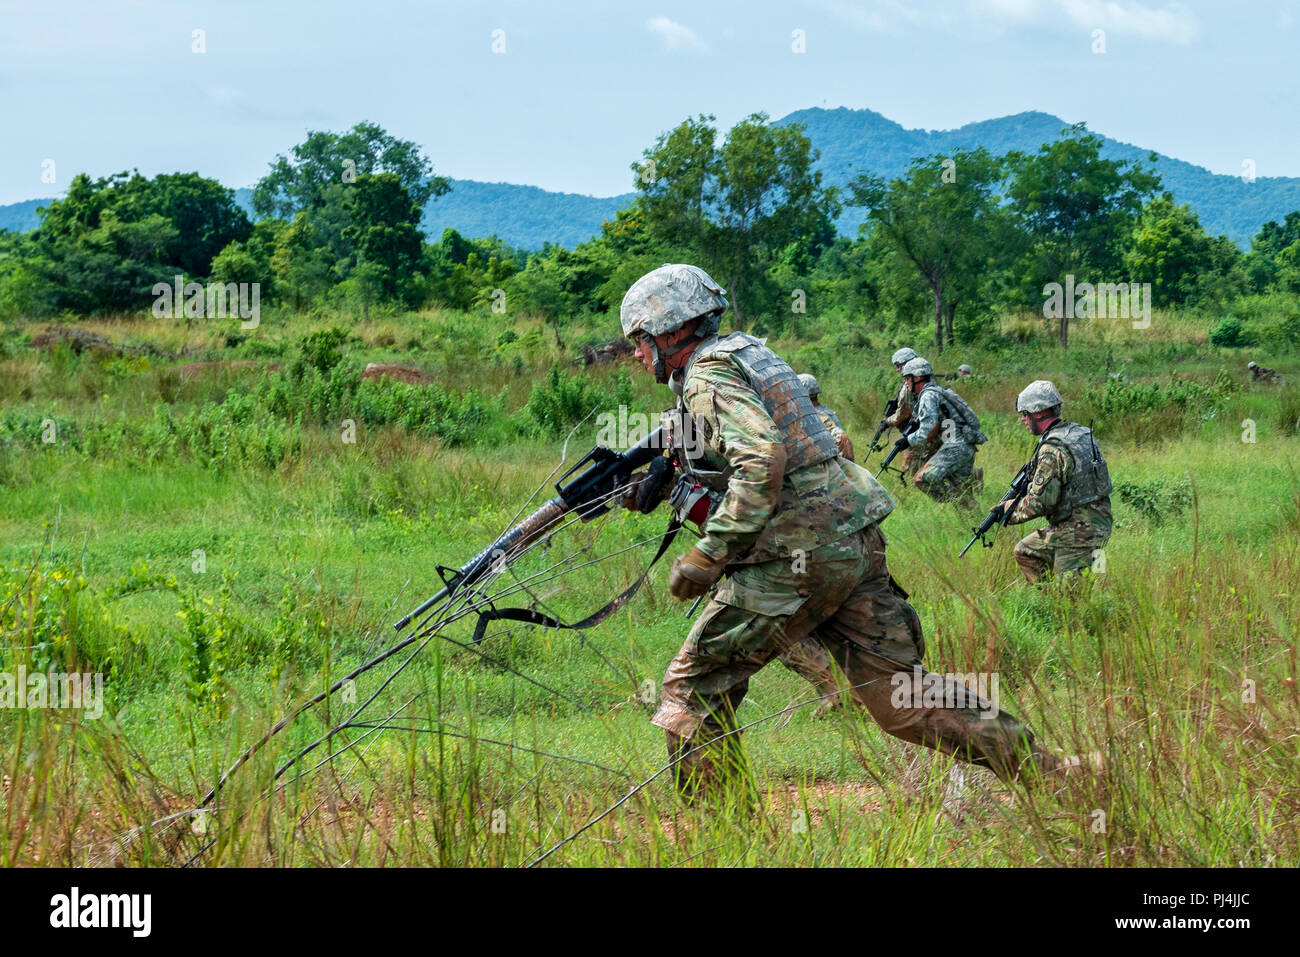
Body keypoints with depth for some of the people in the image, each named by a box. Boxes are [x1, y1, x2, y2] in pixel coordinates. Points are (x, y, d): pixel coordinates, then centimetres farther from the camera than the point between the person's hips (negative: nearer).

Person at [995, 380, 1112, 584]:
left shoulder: (1052, 449, -21)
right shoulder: (1080, 433, 8)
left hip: (1078, 531, -9)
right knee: (1025, 552, 19)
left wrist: (1008, 510, -5)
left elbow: (1040, 502, -20)